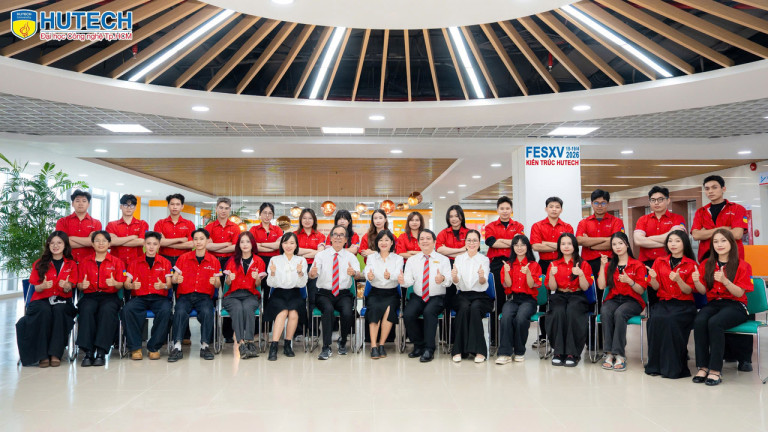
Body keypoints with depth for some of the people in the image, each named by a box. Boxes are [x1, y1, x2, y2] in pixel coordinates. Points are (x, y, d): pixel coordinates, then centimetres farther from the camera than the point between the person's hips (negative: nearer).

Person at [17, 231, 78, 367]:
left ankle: (55, 354, -35)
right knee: (44, 311, -35)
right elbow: (36, 287, 5)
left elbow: (69, 290, 2)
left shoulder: (71, 264, 11)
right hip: (41, 300, 0)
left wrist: (66, 286, -23)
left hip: (62, 300, 0)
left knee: (59, 310, -35)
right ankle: (42, 355, -34)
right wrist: (44, 286, -19)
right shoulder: (40, 264, 12)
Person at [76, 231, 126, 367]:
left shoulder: (116, 262, 13)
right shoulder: (84, 262, 17)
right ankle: (88, 352, -35)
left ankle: (100, 352, -35)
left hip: (109, 296, -1)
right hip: (90, 296, 1)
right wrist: (82, 285, -10)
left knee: (107, 310, -35)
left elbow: (121, 285, 7)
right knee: (86, 310, -33)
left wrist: (114, 283, -17)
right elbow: (79, 285, 14)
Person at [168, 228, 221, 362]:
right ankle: (177, 347, -28)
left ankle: (205, 346, -21)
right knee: (180, 312, -32)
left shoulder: (214, 261, 8)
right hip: (185, 295, 0)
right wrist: (177, 279, -15)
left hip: (204, 296, 0)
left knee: (207, 312, -32)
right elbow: (174, 279, 9)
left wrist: (215, 282, -15)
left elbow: (218, 285, 9)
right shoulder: (183, 258, 8)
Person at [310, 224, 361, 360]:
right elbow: (312, 275, -7)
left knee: (347, 313, -27)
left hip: (343, 294, 1)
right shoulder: (321, 255, 6)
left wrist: (354, 273, -34)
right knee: (328, 309, -32)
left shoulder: (351, 256, 8)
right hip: (324, 294, -1)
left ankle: (343, 342, 2)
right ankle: (326, 348, -23)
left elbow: (358, 275, -9)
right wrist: (312, 273, -32)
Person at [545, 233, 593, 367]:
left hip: (577, 297, -1)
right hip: (559, 296, 1)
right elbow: (552, 287, 5)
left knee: (572, 312, -35)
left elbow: (585, 287, 0)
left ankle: (572, 353, -28)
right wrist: (552, 274, -14)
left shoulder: (583, 264, 7)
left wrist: (581, 274, -19)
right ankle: (558, 352, -27)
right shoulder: (554, 264, 11)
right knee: (558, 312, -33)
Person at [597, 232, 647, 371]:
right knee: (605, 313, -32)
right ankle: (609, 353, -32)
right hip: (613, 299, 3)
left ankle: (619, 355, -33)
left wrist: (629, 281, -21)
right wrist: (602, 266, -4)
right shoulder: (609, 265, 15)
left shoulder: (637, 265, 5)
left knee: (619, 313, -35)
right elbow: (601, 286, 1)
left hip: (632, 300, -2)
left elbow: (641, 290, -2)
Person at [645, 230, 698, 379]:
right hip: (663, 302, 2)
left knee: (671, 320, -33)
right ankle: (656, 364, -21)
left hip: (684, 305, -2)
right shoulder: (660, 262, 12)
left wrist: (678, 280, -23)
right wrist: (653, 278, -15)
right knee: (655, 319, -30)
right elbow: (656, 287, 7)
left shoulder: (691, 265, 4)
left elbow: (688, 291, -3)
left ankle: (673, 366, -23)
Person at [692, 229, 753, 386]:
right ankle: (702, 366, -23)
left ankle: (716, 370, -26)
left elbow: (740, 293, -7)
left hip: (735, 305, -3)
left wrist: (724, 280, -24)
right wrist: (696, 281, -17)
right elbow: (703, 291, 5)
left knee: (714, 322, -34)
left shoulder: (742, 266, 1)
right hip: (713, 303, 3)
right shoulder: (706, 265, 11)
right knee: (699, 321, -30)